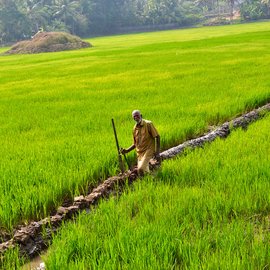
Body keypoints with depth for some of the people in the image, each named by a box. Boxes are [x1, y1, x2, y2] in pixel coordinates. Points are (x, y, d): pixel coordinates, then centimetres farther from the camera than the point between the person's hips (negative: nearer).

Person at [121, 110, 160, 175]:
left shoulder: (148, 124, -7)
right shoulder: (135, 128, 9)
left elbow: (157, 137, -8)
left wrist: (157, 153, -14)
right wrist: (127, 150, 2)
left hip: (148, 150, -6)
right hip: (140, 153, 6)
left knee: (141, 169, -24)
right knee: (145, 172, 5)